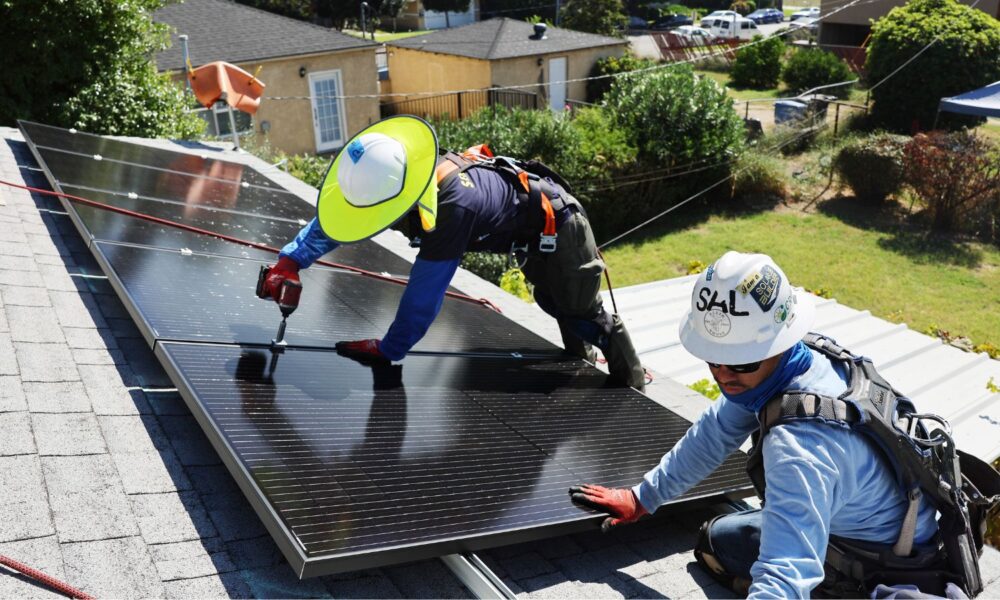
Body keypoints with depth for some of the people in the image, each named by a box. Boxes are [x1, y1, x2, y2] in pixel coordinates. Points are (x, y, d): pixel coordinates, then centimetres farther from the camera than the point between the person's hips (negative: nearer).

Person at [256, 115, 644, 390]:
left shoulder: (452, 208, -46)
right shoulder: (401, 175, -22)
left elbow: (424, 293, -39)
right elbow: (333, 217, -11)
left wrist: (389, 349, -27)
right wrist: (289, 262, -22)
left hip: (554, 225, -8)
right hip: (530, 218, 8)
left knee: (584, 314, 9)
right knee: (557, 306, 28)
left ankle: (633, 385, 30)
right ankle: (584, 363, 50)